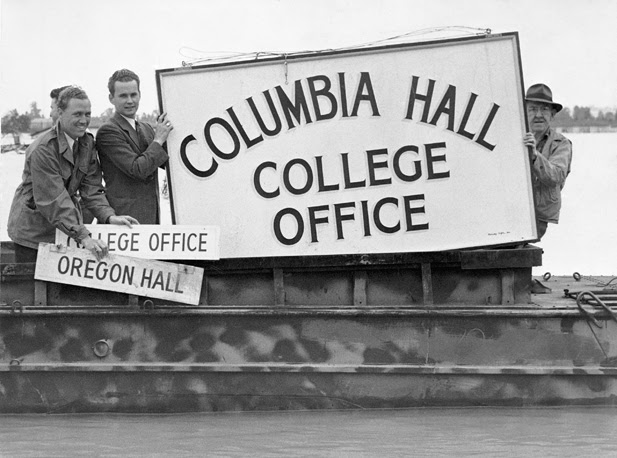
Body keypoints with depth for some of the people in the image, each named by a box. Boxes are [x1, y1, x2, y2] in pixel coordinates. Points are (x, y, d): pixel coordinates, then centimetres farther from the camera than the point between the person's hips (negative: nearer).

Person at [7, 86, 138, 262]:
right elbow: (53, 201, -27)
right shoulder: (42, 150, -23)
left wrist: (109, 216, -18)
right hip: (33, 232, -6)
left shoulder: (87, 143, 2)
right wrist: (83, 237, -34)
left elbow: (91, 189, 1)